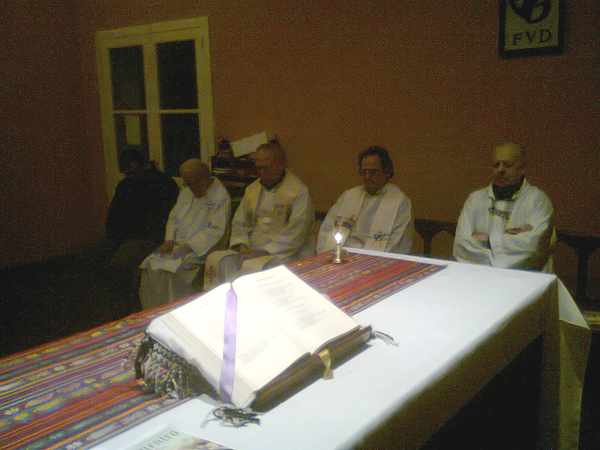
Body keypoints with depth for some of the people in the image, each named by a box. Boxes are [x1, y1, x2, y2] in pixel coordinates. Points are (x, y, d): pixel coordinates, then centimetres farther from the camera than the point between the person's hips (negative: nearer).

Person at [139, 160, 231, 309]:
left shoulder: (220, 197, -9)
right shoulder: (185, 192, 15)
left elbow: (216, 230, -16)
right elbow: (173, 217, 19)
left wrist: (188, 247, -21)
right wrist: (169, 240, 1)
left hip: (200, 250, -7)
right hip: (177, 245, 7)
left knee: (171, 269, -29)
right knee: (150, 265, -15)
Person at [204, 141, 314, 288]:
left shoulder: (299, 191, -7)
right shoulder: (252, 189, 14)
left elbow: (296, 233, -13)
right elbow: (239, 222, 18)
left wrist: (264, 251, -16)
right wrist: (242, 245, -1)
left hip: (279, 253, -6)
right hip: (250, 251, 6)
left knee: (252, 267, -34)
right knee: (215, 259, -19)